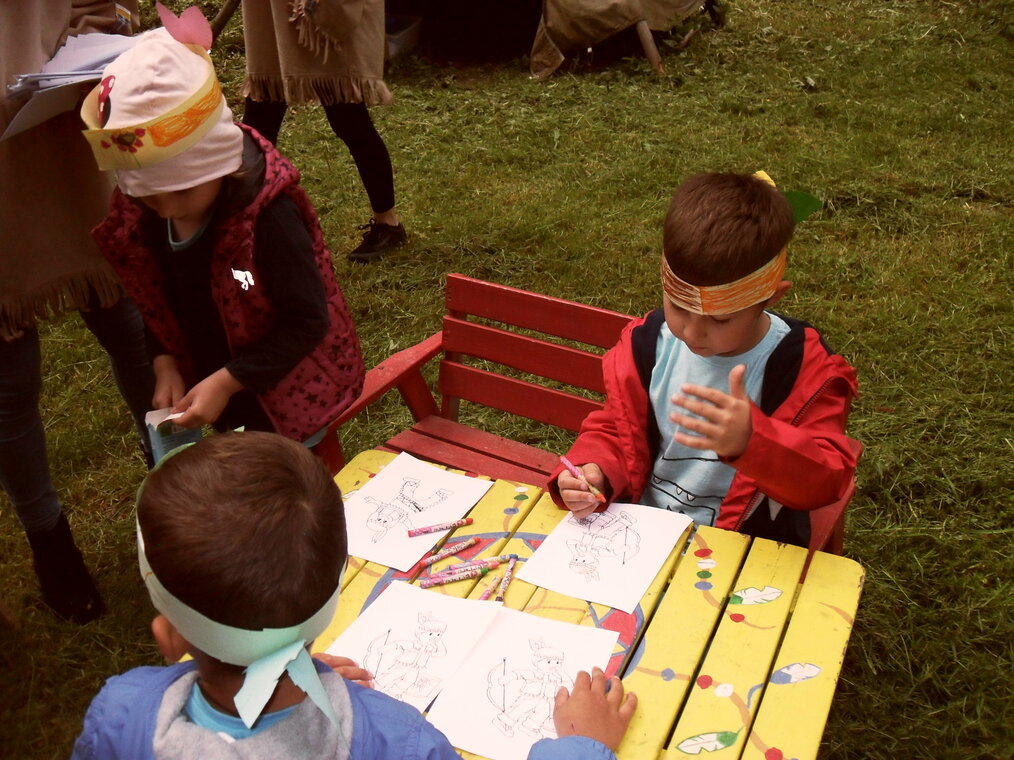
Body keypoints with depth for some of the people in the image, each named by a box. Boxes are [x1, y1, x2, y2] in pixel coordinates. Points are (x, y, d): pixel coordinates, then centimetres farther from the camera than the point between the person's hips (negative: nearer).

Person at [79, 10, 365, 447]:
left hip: (286, 397, -6)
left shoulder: (267, 215, -30)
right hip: (212, 391, 6)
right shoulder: (141, 216, -10)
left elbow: (308, 322, -23)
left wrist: (226, 381, -23)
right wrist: (165, 364, -7)